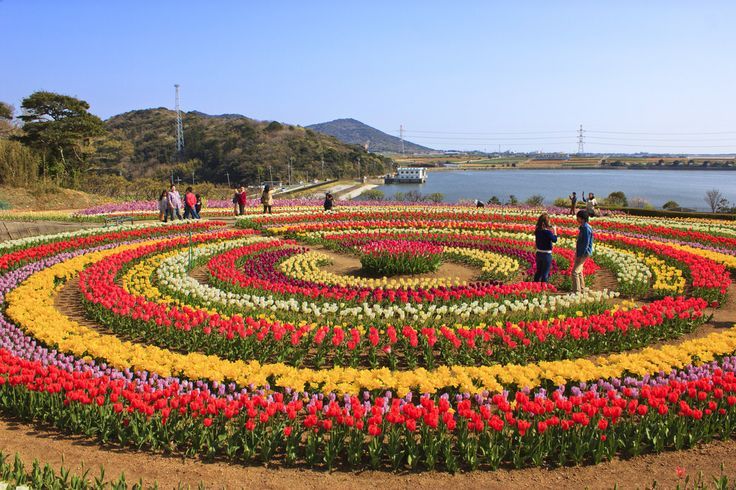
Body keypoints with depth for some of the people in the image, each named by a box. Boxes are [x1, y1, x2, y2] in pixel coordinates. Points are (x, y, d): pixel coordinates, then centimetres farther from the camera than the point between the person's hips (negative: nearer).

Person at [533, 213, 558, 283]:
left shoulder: (537, 231, -3)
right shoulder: (547, 232, -22)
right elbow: (554, 240, -7)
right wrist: (554, 231, 4)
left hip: (539, 253, 6)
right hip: (546, 254, -6)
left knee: (538, 272, 20)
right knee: (545, 274, 7)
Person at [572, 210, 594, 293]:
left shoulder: (586, 228, -19)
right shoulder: (583, 227, 12)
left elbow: (586, 243, -22)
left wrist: (580, 255, -20)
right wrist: (577, 253, 19)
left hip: (584, 253, -11)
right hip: (580, 253, 11)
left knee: (575, 272, -12)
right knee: (579, 271, 20)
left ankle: (577, 291, -9)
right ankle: (582, 289, 31)